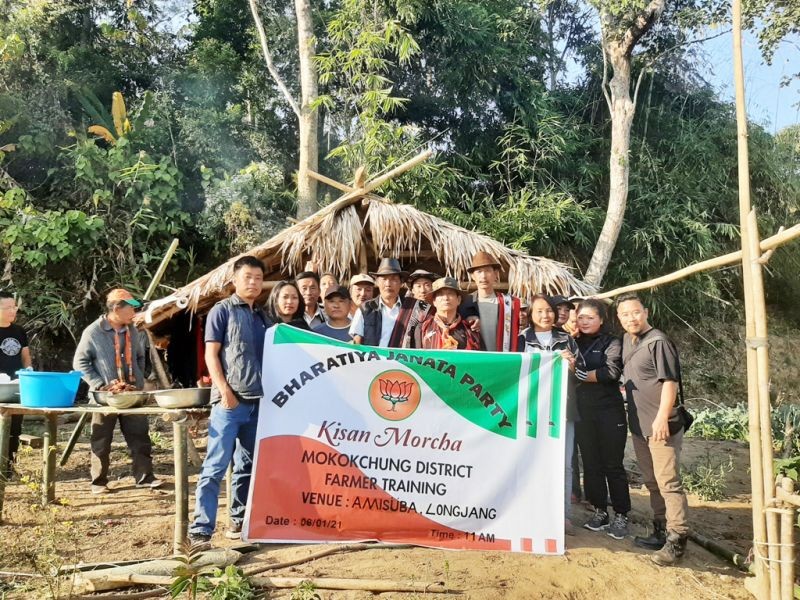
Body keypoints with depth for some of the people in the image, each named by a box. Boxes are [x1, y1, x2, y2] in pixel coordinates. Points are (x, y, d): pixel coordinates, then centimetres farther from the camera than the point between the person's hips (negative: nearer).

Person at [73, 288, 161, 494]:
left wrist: (139, 381, 7)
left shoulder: (132, 332, 9)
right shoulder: (93, 332, -8)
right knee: (101, 441, 6)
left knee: (140, 437, 5)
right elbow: (80, 362, -7)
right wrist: (101, 384, -13)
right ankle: (99, 482, 16)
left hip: (132, 394, 5)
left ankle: (144, 476, 12)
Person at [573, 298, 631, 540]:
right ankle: (600, 511, 20)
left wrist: (580, 374, -13)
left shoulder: (611, 343, 1)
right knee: (591, 464, 8)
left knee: (613, 465, 0)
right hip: (583, 412, 4)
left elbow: (612, 372, -15)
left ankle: (621, 515, 10)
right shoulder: (574, 343, 13)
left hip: (609, 412, -4)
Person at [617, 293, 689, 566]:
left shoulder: (657, 341, -13)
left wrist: (662, 417, -22)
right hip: (639, 425, 9)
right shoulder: (627, 341, 12)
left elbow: (670, 381, -18)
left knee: (668, 482, -7)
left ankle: (676, 540, 0)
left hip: (661, 425, -9)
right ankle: (661, 531, 27)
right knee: (652, 481, 16)